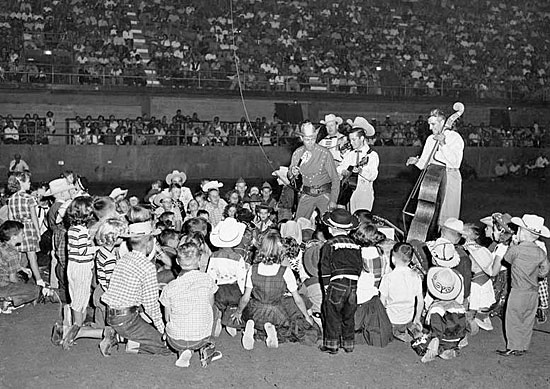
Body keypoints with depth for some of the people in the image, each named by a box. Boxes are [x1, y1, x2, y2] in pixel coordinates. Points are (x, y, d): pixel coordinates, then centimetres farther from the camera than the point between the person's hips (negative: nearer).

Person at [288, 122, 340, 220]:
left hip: (324, 193, -3)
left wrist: (333, 200, -14)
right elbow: (291, 177, 10)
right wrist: (293, 172, -14)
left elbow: (335, 179, -8)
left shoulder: (325, 153, -12)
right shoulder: (297, 154, 0)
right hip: (306, 195, 3)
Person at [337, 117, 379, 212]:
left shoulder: (372, 155, -2)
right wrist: (343, 172, -9)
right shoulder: (349, 155, 14)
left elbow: (373, 176, -12)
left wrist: (361, 170, -29)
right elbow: (338, 169, 13)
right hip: (348, 192, 4)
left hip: (364, 193, -4)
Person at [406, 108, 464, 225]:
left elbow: (455, 163, -18)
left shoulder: (455, 138, -5)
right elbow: (424, 164, 14)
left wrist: (443, 144, -22)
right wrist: (416, 161, -8)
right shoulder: (430, 139, 13)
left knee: (445, 218, -5)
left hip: (449, 177, -5)